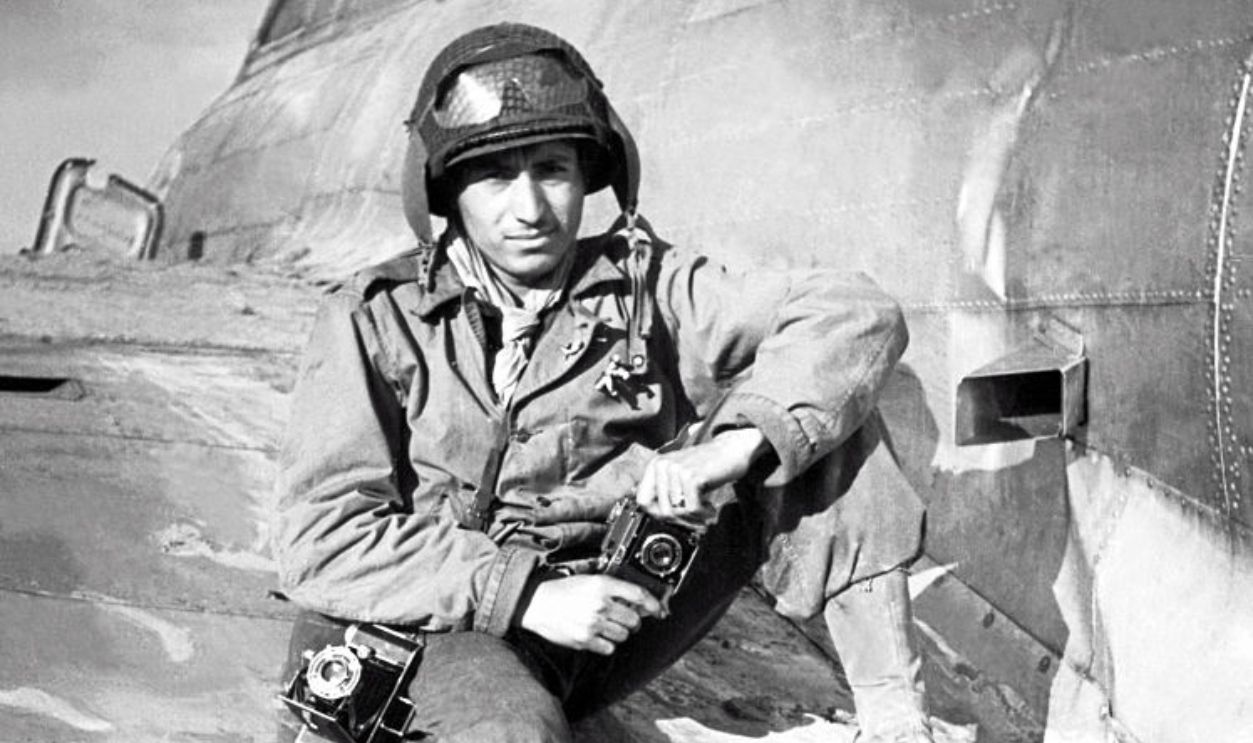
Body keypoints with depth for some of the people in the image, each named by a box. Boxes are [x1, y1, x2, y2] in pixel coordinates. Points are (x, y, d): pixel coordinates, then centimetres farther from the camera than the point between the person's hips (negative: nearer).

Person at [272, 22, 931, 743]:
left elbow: (857, 313, -9)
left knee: (810, 405, -12)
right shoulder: (375, 321, -5)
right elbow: (322, 537, -12)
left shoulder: (645, 285, -1)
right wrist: (528, 595, -21)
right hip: (455, 624, -3)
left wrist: (733, 444, -26)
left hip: (625, 609, 4)